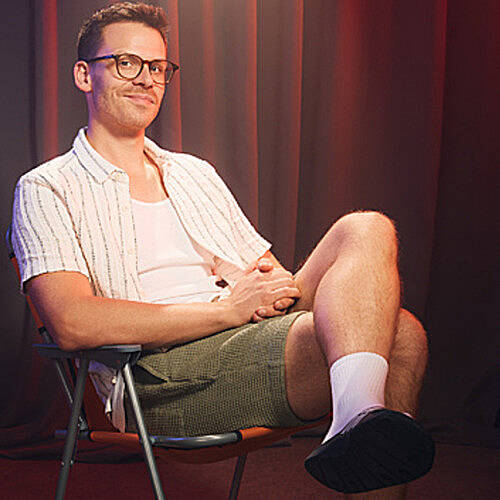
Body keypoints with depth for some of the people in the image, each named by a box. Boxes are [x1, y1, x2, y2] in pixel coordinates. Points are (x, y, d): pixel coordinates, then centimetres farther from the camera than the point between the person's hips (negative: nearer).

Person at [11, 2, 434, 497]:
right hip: (160, 371, -7)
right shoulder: (46, 189, 7)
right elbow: (72, 324, -11)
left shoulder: (196, 173, 28)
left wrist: (284, 286, -1)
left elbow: (269, 275, 27)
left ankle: (359, 417, -41)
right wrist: (226, 309, -13)